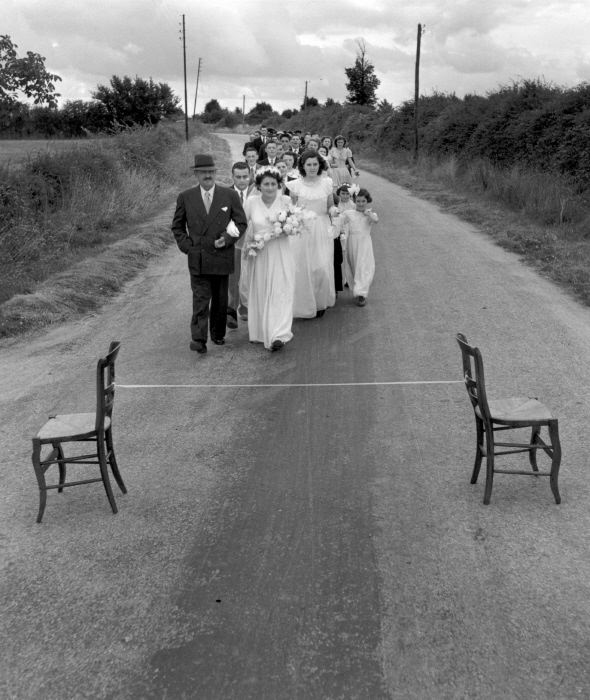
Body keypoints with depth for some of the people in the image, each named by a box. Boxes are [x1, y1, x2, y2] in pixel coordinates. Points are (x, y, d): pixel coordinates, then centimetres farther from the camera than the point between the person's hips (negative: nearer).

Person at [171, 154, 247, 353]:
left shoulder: (230, 195, 2)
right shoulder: (185, 198, 3)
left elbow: (241, 223, 4)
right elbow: (177, 226, 12)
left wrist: (227, 239, -10)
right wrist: (186, 245, -1)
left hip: (222, 257, 1)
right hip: (197, 259, -1)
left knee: (220, 300, 12)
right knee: (200, 300, -8)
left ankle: (218, 333, 29)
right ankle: (198, 339, -9)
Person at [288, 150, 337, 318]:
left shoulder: (326, 183, 4)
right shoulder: (295, 185, 0)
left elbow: (330, 206, 11)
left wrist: (333, 209, -11)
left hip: (322, 230, 1)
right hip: (301, 230, -1)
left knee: (323, 267, -5)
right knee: (302, 267, 0)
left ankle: (320, 303, 16)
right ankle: (305, 305, 15)